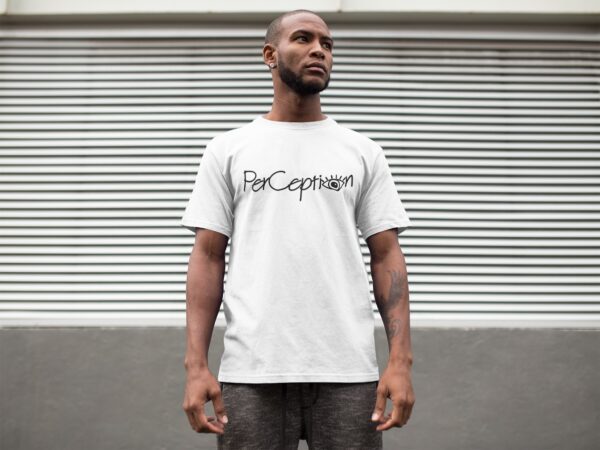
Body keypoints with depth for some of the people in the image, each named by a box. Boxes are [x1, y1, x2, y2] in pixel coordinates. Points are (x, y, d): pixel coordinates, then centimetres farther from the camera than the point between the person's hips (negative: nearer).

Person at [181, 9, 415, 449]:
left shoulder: (362, 152, 10)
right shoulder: (228, 150, 8)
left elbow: (386, 255, 5)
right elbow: (208, 256, 4)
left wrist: (401, 359, -5)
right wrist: (196, 364, -5)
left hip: (348, 371, 1)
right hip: (252, 372, -1)